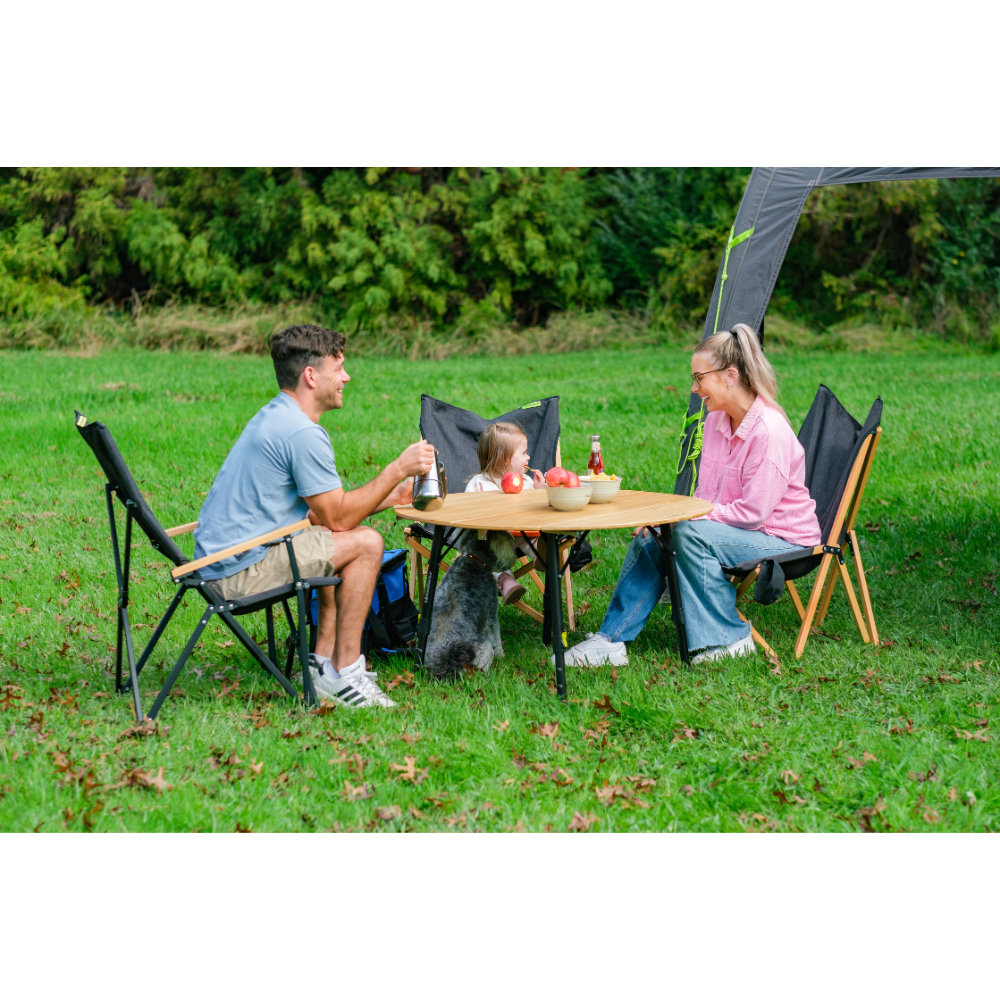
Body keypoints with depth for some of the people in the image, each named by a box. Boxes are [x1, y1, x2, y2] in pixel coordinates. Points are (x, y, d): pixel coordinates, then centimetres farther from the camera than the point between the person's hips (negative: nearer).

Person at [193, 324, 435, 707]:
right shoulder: (303, 433, -19)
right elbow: (337, 517, -13)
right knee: (365, 543, -9)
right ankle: (344, 675, -3)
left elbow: (322, 509, 17)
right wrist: (398, 469, -7)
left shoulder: (274, 417, 14)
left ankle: (324, 664, 17)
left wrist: (395, 495, 13)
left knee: (347, 540, 19)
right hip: (241, 569, -10)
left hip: (221, 554, 10)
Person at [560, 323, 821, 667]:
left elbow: (752, 513, -23)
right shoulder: (716, 420, 4)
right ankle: (611, 639, 1)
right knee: (650, 537, -3)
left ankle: (728, 638, -16)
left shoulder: (769, 432, -23)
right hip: (733, 527, 9)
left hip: (782, 539, -8)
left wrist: (684, 517, -18)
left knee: (691, 534, -29)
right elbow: (705, 495, 10)